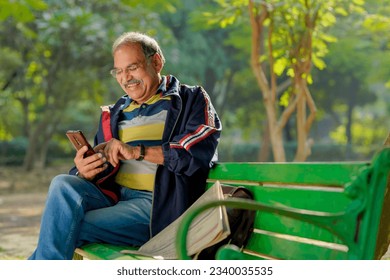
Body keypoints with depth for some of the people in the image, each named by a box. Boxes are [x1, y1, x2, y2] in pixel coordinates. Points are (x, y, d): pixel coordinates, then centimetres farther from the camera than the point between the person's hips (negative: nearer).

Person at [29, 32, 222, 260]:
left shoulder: (191, 99, 8)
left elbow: (201, 149, -11)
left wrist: (138, 152, -15)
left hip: (157, 203, -5)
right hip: (113, 196, 6)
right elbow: (101, 170, 21)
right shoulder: (114, 114, 24)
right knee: (63, 184, -26)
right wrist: (85, 173, -4)